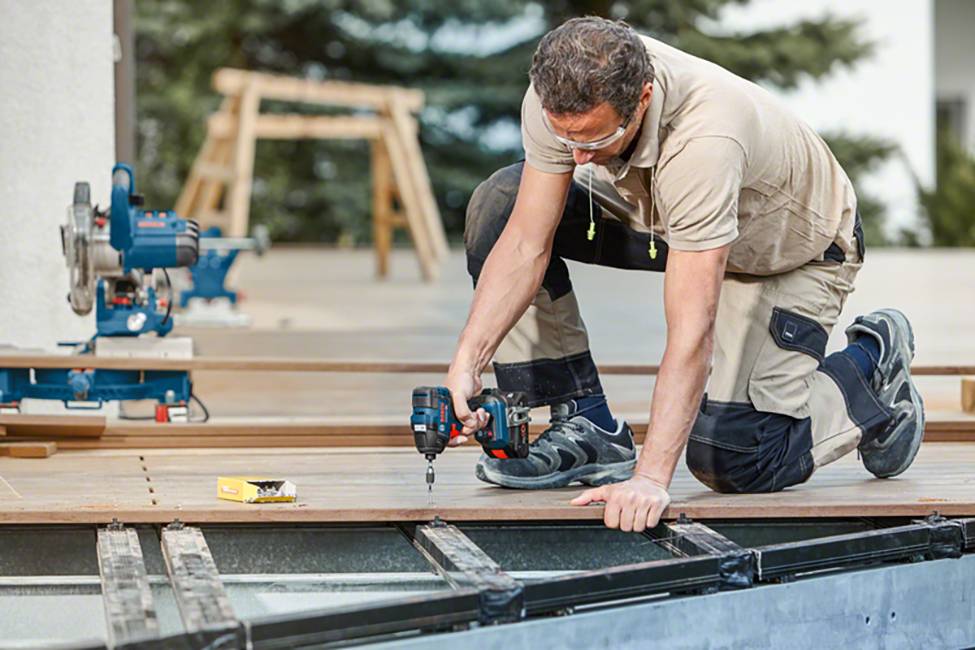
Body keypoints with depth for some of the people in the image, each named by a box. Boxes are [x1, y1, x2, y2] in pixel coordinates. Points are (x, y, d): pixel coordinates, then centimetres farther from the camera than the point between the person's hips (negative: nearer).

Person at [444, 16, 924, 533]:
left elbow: (693, 330, -45)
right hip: (669, 215, 6)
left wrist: (650, 478, -48)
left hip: (793, 251, -6)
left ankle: (870, 363, 11)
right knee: (498, 205, -14)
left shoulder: (704, 139, -44)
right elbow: (525, 243, -19)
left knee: (730, 460, -19)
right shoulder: (560, 97, -27)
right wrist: (467, 363, -29)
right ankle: (585, 427, -6)